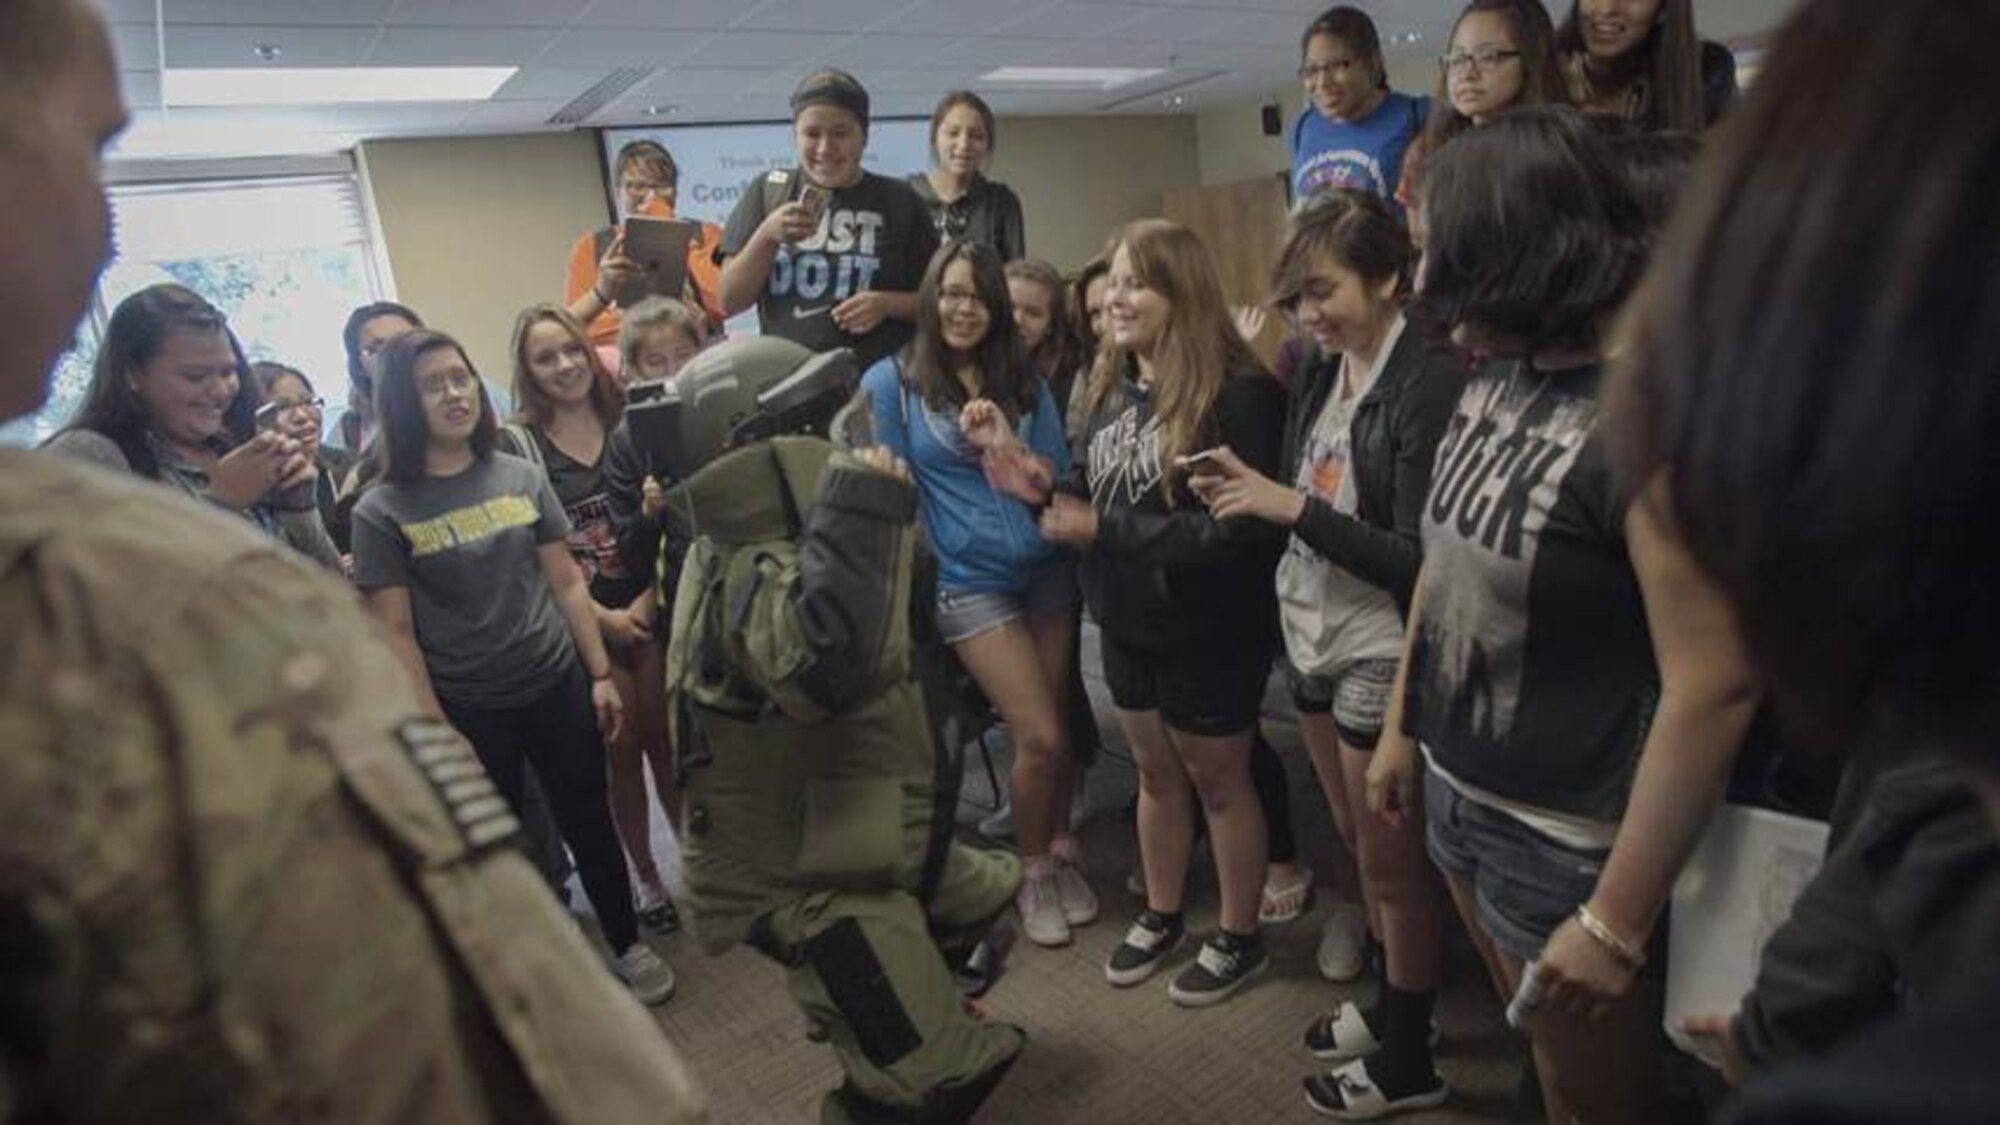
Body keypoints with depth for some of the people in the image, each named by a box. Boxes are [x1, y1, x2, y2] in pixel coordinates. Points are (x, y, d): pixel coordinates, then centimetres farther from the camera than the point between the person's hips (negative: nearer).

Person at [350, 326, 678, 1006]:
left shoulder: (522, 477, 0)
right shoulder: (381, 511, -8)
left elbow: (567, 582, 4)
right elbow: (395, 632, -8)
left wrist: (601, 674, 1)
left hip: (558, 687, 2)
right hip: (468, 711, -2)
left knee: (589, 824, 12)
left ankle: (628, 946, 32)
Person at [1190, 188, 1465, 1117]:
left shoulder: (1431, 382, -19)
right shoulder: (1323, 371, 4)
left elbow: (1418, 561, -22)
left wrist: (1294, 509, -23)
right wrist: (1253, 494, -2)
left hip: (1382, 657, -7)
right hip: (1315, 638, 7)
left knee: (1393, 866, 9)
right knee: (1359, 845, 21)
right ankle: (1389, 1008, 41)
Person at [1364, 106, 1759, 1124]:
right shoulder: (1497, 380, 2)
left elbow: (1714, 686, -25)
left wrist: (1616, 917, -21)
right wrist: (1400, 726, 15)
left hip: (1567, 836, -6)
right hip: (1458, 792, 7)